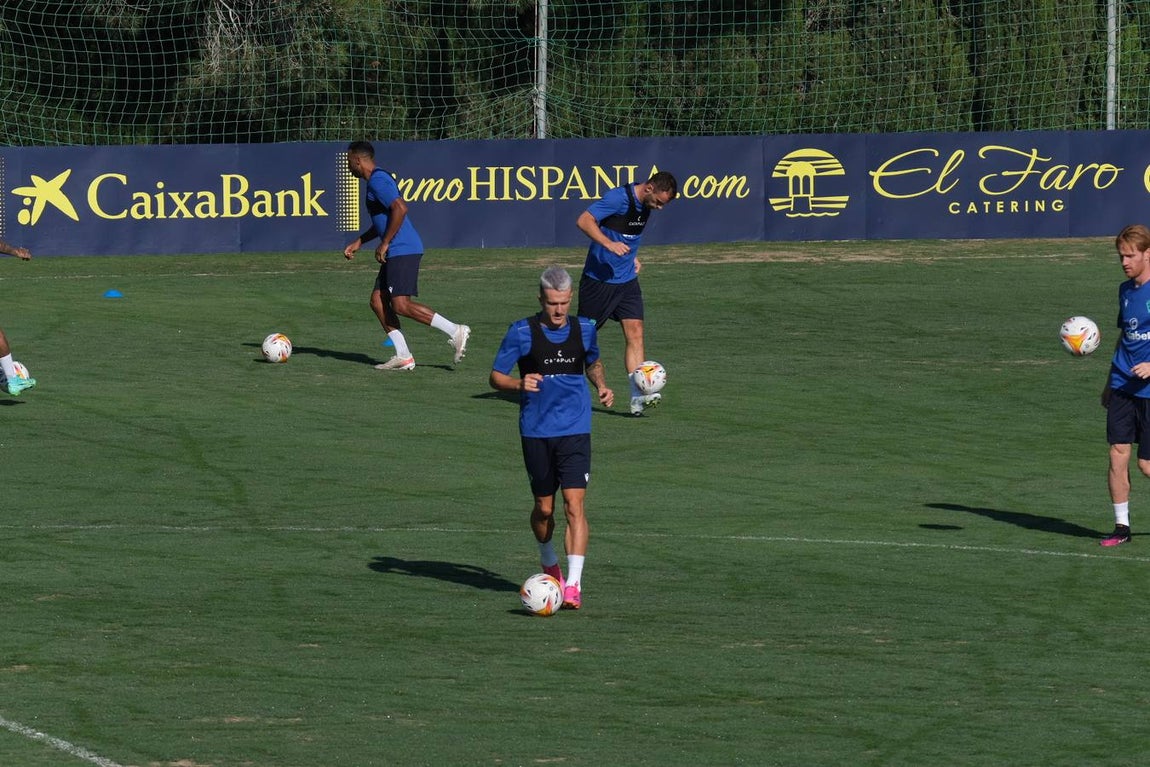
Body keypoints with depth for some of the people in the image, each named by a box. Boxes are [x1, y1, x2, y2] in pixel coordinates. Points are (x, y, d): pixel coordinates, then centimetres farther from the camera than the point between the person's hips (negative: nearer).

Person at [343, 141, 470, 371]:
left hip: (402, 250, -11)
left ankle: (455, 332, -13)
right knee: (378, 301, 7)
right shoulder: (376, 180, 21)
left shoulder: (378, 181, -12)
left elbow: (399, 208, -25)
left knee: (401, 305, -15)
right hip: (396, 253, 11)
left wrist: (384, 244, -19)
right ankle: (403, 356, 4)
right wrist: (358, 242, 30)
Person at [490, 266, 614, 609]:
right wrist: (519, 384, -22)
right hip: (536, 432, 0)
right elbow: (496, 376, -1)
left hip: (575, 430, 1)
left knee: (574, 504, -13)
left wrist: (602, 387, 4)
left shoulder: (584, 329, 4)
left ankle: (573, 584, -17)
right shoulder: (521, 333, -5)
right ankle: (548, 562, 40)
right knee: (544, 508, 9)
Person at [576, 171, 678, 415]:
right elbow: (584, 221, -26)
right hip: (599, 278, -7)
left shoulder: (645, 205, 6)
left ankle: (638, 396, -14)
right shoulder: (618, 198, -19)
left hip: (627, 280, 7)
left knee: (635, 332, -7)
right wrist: (609, 244, -36)